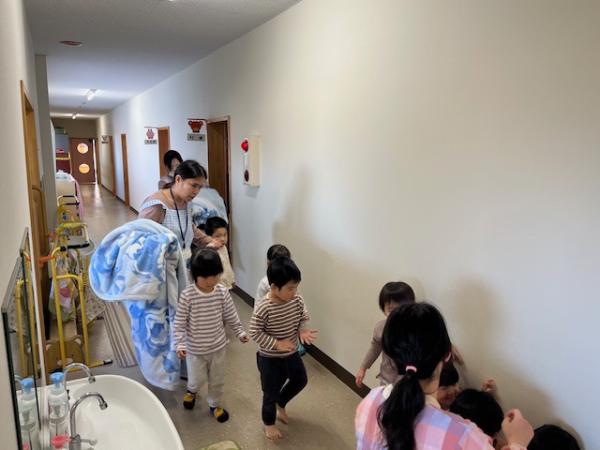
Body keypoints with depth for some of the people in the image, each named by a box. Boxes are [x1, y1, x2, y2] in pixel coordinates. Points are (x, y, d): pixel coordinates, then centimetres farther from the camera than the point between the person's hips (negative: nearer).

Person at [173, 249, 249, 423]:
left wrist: (240, 332, 8)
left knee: (217, 379, 18)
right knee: (197, 379, 16)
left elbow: (231, 315, 1)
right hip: (195, 348, -2)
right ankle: (192, 390, 53)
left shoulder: (222, 292, -13)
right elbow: (179, 323, -15)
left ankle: (215, 404, 45)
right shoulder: (187, 295, -22)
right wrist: (179, 344, -22)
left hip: (218, 346, 2)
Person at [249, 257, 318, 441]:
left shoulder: (297, 301, -14)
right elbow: (255, 332, -22)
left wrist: (303, 330, -18)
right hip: (270, 358, -6)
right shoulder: (264, 309, -30)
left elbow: (303, 318, 2)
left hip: (292, 353, 6)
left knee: (301, 380, 23)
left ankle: (281, 404, 51)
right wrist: (276, 344, -27)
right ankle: (269, 423, 41)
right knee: (271, 392, 13)